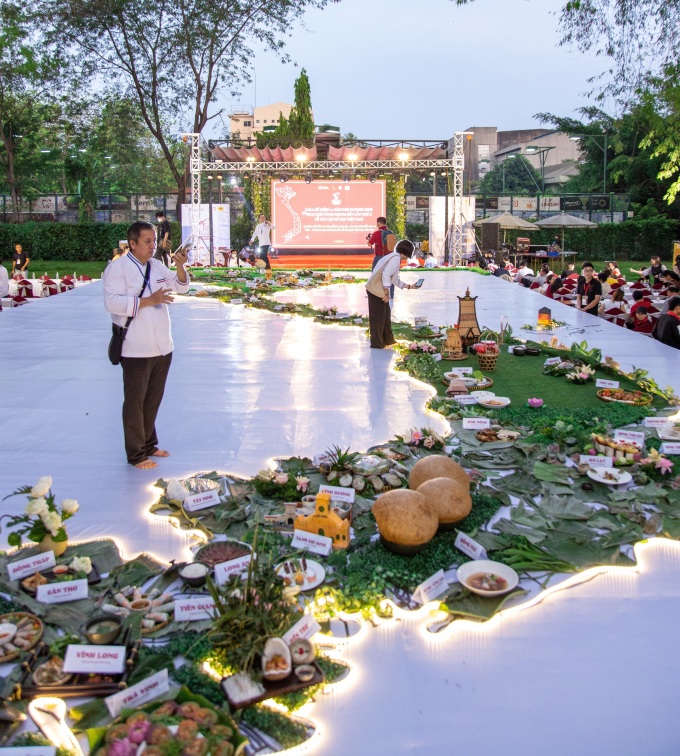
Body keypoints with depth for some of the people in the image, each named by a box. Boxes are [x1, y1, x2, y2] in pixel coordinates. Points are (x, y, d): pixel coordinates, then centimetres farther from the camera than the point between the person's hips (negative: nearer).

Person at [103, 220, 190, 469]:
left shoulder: (157, 265, 12)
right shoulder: (118, 268, -10)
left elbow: (181, 285, 14)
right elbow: (112, 302, -19)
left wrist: (180, 266, -5)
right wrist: (147, 301, -24)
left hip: (162, 346, 7)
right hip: (136, 349, -7)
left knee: (154, 399, 17)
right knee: (135, 402, 3)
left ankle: (148, 444, 33)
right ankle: (136, 454, 14)